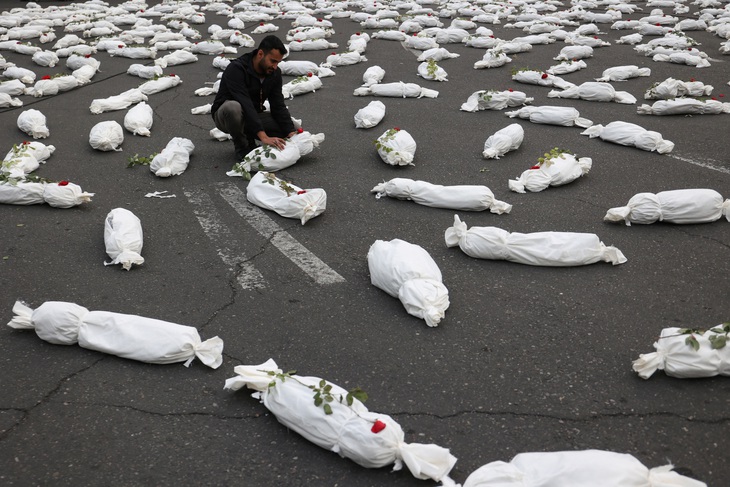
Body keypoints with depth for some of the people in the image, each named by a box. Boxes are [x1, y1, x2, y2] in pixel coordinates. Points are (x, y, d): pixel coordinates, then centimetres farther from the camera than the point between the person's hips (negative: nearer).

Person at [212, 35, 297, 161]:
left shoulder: (275, 73, -6)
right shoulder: (236, 69, -27)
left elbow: (278, 106, -8)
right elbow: (245, 104, -37)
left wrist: (291, 133, -24)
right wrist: (264, 137, -46)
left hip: (254, 115, 6)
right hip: (225, 115, -5)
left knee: (288, 125, -16)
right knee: (233, 107, -41)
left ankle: (248, 138, 5)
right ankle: (242, 147, -15)